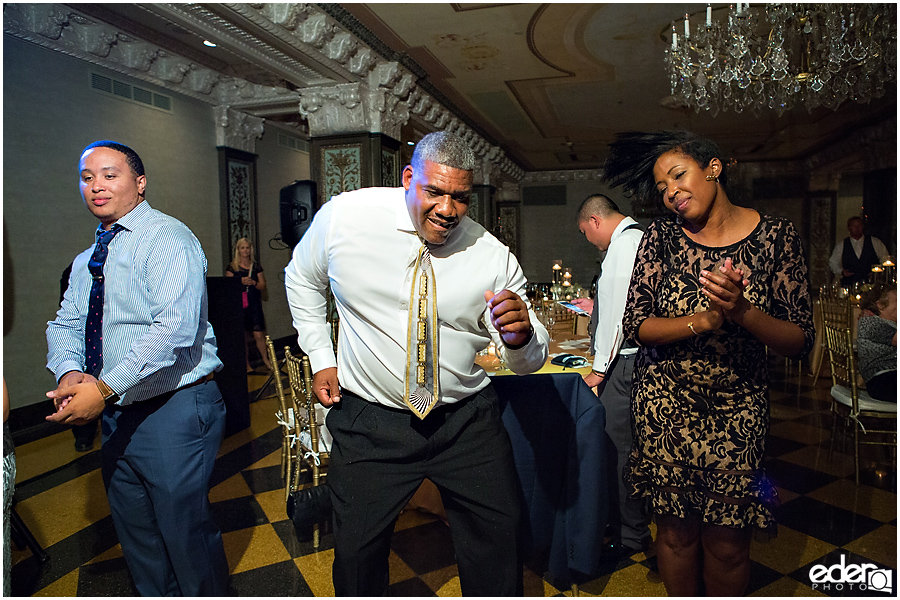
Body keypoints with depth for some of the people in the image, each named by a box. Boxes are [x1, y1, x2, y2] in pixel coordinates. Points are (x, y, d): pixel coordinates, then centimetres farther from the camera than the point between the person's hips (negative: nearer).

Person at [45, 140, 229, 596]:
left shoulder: (167, 238, -13)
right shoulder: (86, 260, 15)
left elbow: (175, 328, -25)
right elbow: (64, 324, 11)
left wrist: (105, 388, -27)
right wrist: (69, 371, -11)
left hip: (174, 410, -8)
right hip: (116, 417, 8)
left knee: (186, 534, 2)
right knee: (136, 537, 22)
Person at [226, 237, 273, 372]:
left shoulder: (256, 266, 11)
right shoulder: (232, 266, 5)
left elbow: (262, 285, 10)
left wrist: (253, 283, -9)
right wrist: (240, 282, -14)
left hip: (254, 303, 1)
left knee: (258, 334, -3)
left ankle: (265, 359, 16)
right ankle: (246, 364, 13)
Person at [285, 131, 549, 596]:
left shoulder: (494, 257, -10)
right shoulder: (343, 216, -10)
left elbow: (528, 360, -7)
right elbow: (302, 278, 10)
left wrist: (521, 335, -31)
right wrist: (320, 358, 3)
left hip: (466, 419, 1)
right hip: (368, 420, 0)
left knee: (500, 538, 10)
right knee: (357, 551, 12)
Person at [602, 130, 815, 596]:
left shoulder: (776, 236, -5)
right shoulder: (661, 237, -4)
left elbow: (801, 340, -6)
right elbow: (636, 324, -8)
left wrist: (742, 311, -24)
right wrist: (699, 321, -24)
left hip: (737, 411, 0)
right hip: (664, 407, 1)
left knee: (727, 543, 9)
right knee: (676, 531, 12)